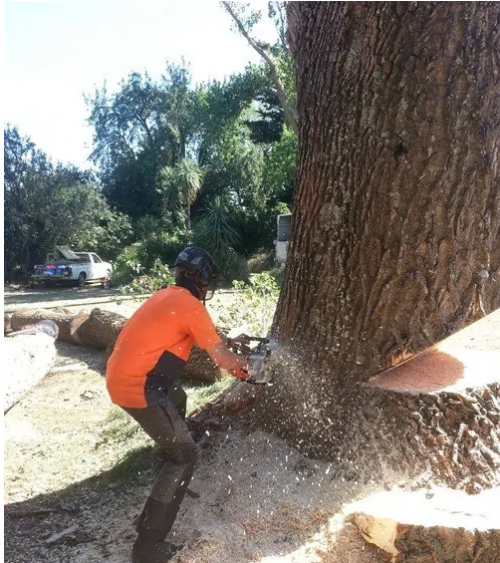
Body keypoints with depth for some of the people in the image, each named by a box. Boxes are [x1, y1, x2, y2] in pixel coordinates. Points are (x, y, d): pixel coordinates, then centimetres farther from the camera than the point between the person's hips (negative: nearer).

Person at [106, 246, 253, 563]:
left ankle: (175, 483, 51)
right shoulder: (191, 305, -13)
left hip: (120, 377, 10)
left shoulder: (167, 296, 14)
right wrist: (243, 363, 12)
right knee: (186, 456, 0)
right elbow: (221, 359, -9)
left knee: (178, 399, 34)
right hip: (137, 388, -10)